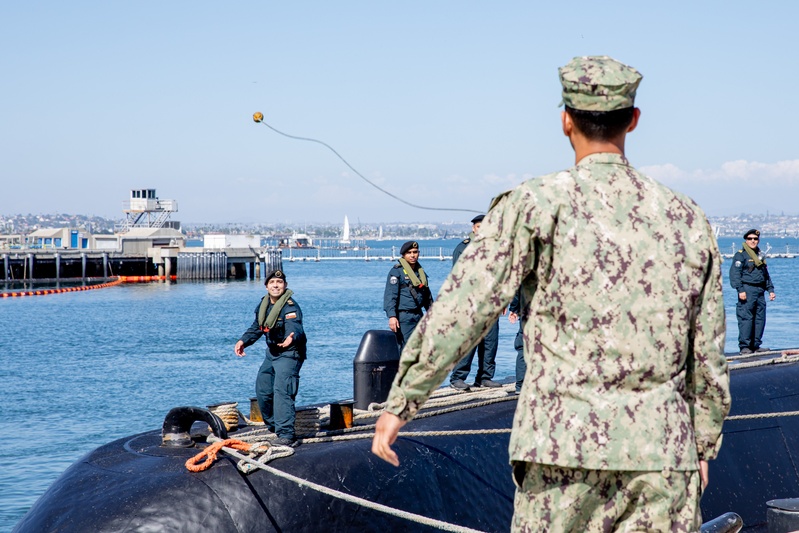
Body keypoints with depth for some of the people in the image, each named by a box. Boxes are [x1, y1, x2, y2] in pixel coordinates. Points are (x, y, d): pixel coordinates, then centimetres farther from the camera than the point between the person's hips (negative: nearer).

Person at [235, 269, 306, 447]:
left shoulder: (290, 307, -24)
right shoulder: (263, 304, 2)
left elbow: (295, 328, -42)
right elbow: (256, 327, 18)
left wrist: (291, 338, -64)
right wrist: (243, 341, 5)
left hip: (289, 354, -9)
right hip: (271, 353, 9)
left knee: (281, 391, -23)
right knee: (262, 390, 17)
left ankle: (286, 436, -26)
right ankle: (273, 428, 39)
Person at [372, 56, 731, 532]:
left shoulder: (536, 204, -4)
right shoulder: (688, 218, 8)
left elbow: (461, 309, -7)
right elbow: (708, 355, 11)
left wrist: (400, 403, 0)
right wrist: (703, 446, 23)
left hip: (567, 446, -3)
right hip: (663, 452, 3)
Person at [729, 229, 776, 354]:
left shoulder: (760, 255, 20)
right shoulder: (740, 255, -3)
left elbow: (766, 275, 27)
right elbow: (734, 273, -11)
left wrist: (770, 290, 19)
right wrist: (740, 290, -19)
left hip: (760, 291, 7)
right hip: (747, 290, -7)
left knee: (760, 318, 7)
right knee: (746, 318, -10)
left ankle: (756, 345, 13)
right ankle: (744, 346, -8)